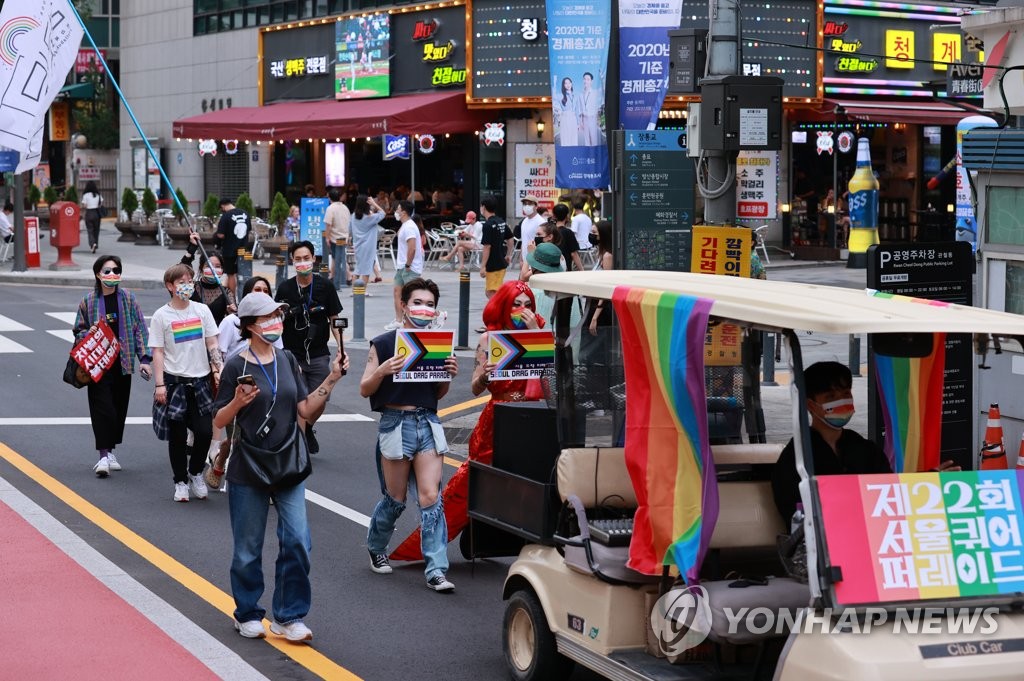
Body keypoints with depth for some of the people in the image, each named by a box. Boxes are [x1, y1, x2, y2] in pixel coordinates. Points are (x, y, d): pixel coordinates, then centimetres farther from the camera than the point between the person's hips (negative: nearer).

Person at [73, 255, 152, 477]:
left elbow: (140, 329, 3)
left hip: (122, 363, 2)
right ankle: (104, 455, -11)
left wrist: (144, 358, -3)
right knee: (102, 408, -10)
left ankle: (110, 451, 22)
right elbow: (79, 331, 9)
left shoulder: (128, 299, 3)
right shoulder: (88, 301, 0)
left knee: (119, 408, 8)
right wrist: (89, 335, -14)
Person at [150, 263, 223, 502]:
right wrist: (160, 384, -8)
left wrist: (219, 370, -2)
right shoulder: (161, 316, -2)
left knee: (205, 431, -5)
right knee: (177, 435, 3)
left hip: (201, 380, 2)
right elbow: (158, 352, -3)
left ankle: (195, 473, 19)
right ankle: (180, 482, 17)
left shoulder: (202, 310, 5)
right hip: (174, 381, -2)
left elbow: (212, 344, 8)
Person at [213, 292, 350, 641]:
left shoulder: (287, 360, 6)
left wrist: (331, 380, -4)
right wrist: (238, 402, -24)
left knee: (297, 541, -5)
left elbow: (305, 409, 6)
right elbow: (219, 421, -5)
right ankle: (247, 615, 24)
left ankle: (289, 616, 6)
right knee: (248, 548, 7)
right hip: (248, 469, -4)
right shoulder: (237, 366, -8)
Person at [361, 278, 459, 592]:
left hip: (428, 423, 3)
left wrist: (449, 375, -3)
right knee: (395, 499, 8)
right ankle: (376, 548, 36)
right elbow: (365, 389, -3)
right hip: (395, 422, -3)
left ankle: (436, 570, -7)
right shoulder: (384, 344, -5)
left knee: (431, 497, -6)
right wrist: (382, 371, -22)